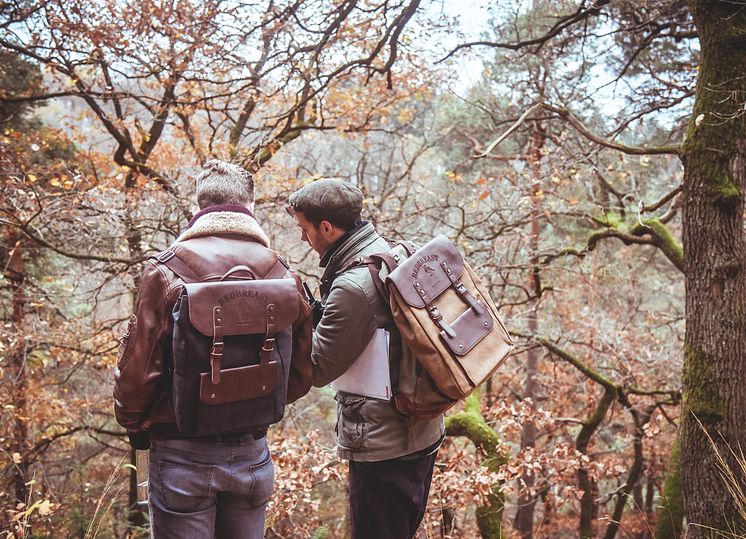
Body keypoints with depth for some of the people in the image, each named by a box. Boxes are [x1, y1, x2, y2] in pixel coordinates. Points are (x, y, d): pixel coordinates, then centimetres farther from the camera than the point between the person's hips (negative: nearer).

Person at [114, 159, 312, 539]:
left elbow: (137, 367, -10)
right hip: (251, 451, 3)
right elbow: (300, 378, 2)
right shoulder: (282, 275, -3)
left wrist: (133, 423, 9)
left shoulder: (167, 270, -12)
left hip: (183, 452, -3)